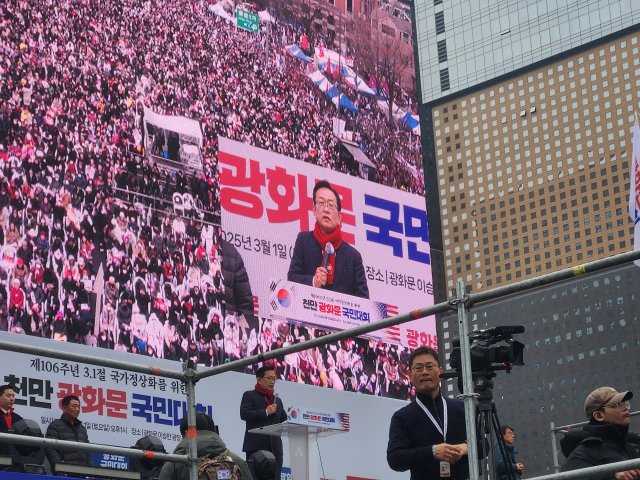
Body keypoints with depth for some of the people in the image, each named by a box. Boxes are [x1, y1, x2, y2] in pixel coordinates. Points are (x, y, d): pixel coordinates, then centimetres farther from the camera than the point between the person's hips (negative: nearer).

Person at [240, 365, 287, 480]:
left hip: (274, 447, 5)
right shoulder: (249, 396, 7)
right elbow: (244, 414, -9)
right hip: (256, 446, -5)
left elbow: (284, 421, 21)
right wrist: (265, 412, -9)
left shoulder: (277, 400, 26)